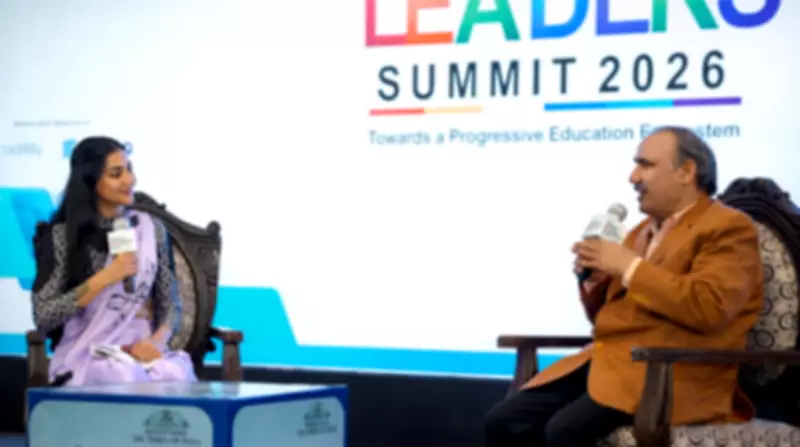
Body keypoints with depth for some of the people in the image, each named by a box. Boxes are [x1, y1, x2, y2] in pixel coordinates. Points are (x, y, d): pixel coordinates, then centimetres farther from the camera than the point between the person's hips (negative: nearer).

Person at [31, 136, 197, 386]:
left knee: (178, 378, -33)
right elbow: (43, 316, -8)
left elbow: (170, 304, 11)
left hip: (141, 349, 3)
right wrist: (104, 278, -15)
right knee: (128, 380, -38)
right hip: (87, 354, -3)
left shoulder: (151, 229, 9)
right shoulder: (63, 235, -2)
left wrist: (158, 340, -12)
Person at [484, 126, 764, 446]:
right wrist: (593, 279, 5)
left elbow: (710, 308, -21)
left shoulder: (728, 229, -3)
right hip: (607, 362, 8)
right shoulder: (642, 231, 23)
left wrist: (630, 267, -13)